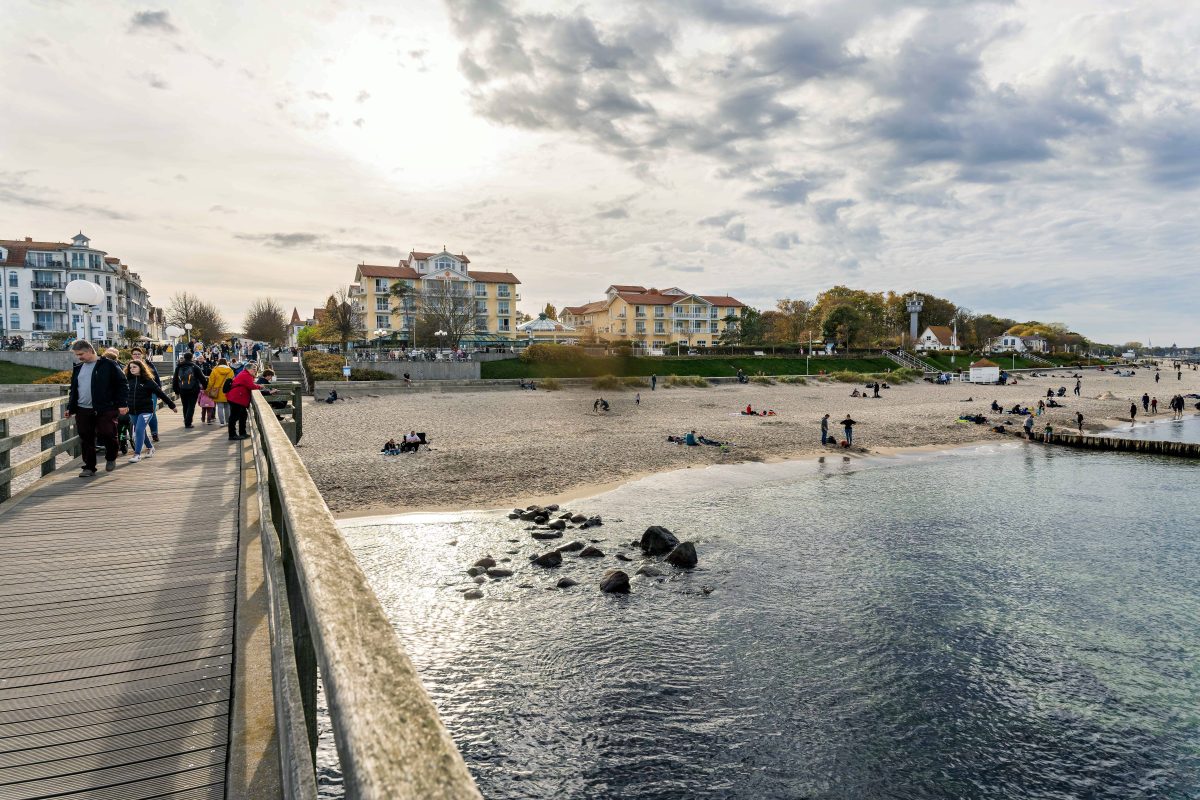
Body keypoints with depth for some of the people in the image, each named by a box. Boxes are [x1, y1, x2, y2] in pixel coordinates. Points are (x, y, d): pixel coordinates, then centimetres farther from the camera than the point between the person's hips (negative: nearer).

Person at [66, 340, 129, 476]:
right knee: (86, 440, 6)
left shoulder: (108, 365, -3)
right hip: (83, 411, 6)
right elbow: (73, 390, 24)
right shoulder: (78, 368, 16)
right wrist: (70, 407, 17)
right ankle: (89, 467, 14)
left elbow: (122, 384, -5)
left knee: (107, 435, -7)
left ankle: (111, 458, 20)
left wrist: (122, 404, -12)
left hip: (105, 410, -5)